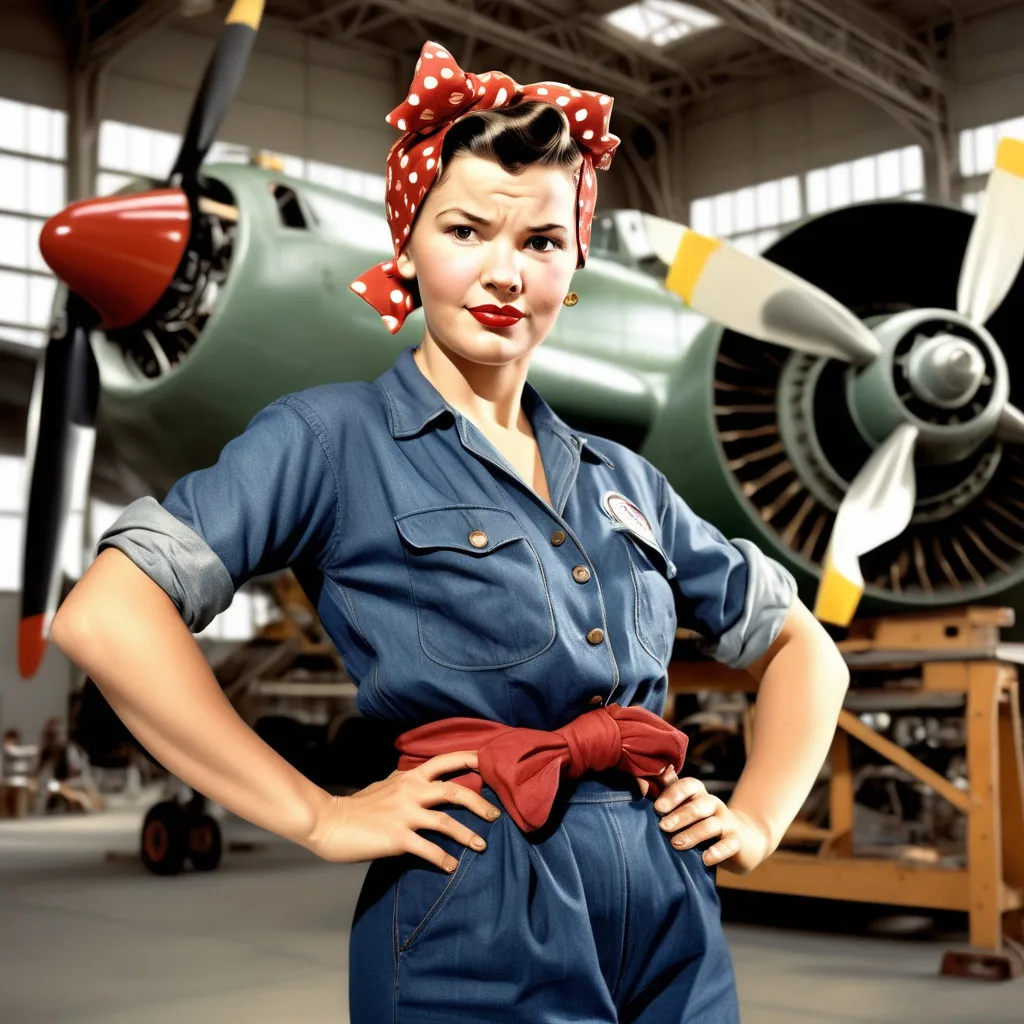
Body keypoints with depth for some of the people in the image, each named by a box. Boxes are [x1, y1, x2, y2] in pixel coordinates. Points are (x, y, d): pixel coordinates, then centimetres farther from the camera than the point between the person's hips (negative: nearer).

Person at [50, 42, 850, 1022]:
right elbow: (106, 616, -17)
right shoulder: (335, 436, -5)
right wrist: (318, 817, -16)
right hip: (476, 921, -5)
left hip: (675, 917, 6)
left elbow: (801, 645, 21)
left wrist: (757, 819, 6)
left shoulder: (619, 477, 12)